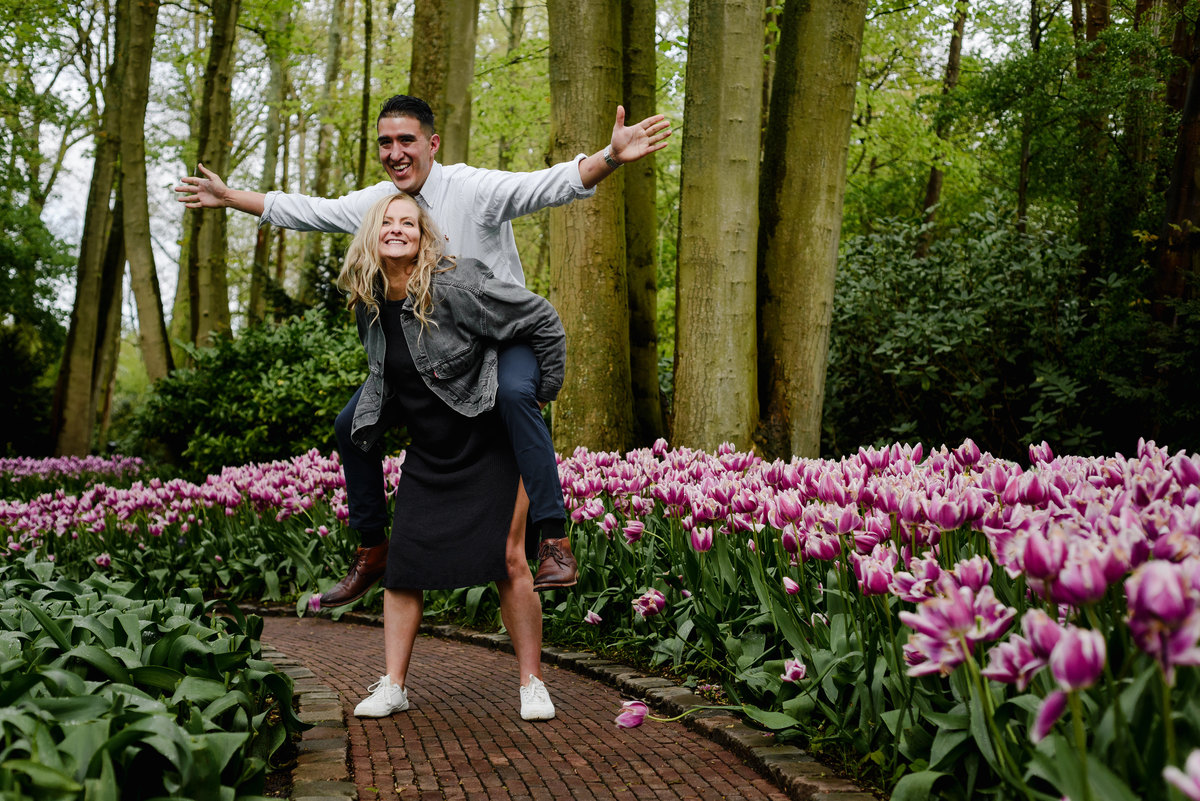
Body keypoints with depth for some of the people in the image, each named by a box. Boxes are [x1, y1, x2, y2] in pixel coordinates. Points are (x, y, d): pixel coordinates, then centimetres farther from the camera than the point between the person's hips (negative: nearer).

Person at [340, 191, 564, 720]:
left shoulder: (455, 287, -20)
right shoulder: (368, 302, 0)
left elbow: (543, 320, -14)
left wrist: (544, 393, -8)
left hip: (489, 447, -5)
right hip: (428, 457, 6)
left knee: (509, 562, -6)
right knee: (402, 566, -1)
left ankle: (532, 684, 7)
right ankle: (393, 686, 9)